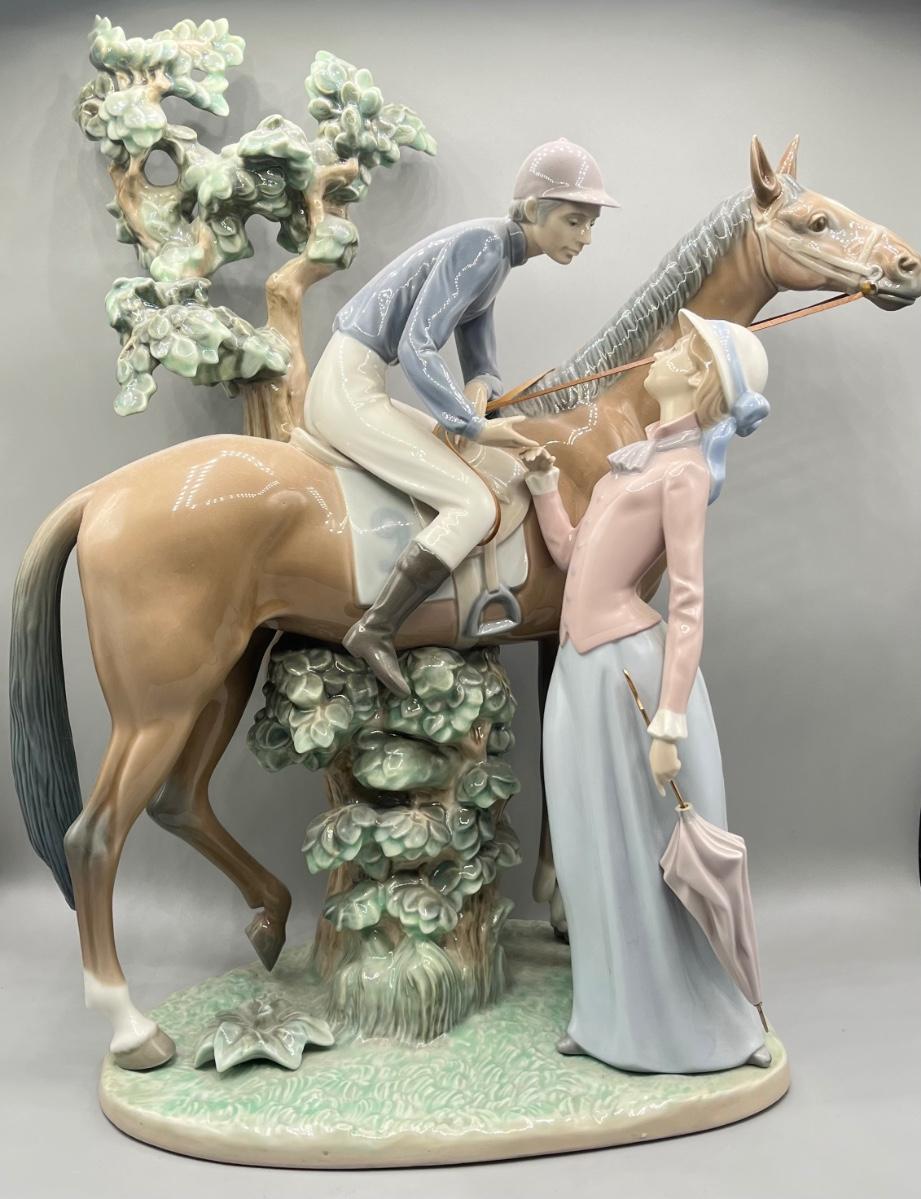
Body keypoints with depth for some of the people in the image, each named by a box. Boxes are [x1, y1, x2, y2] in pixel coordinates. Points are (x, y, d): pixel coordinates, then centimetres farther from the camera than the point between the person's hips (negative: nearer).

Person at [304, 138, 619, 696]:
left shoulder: (496, 254, 14)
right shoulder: (481, 244, -14)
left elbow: (482, 363, 18)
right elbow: (416, 347, -22)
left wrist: (478, 390, -5)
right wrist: (475, 426, -18)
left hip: (349, 389, 10)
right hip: (350, 391, -10)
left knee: (462, 457, 23)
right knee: (475, 507, -16)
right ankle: (374, 631, -14)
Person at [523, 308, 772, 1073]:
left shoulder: (685, 471, -10)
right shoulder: (636, 458, 16)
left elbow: (689, 604, -17)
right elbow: (570, 553, 20)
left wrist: (669, 723, -22)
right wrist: (543, 481, 11)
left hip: (628, 669, -8)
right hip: (581, 667, 8)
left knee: (651, 850, 2)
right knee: (597, 850, 13)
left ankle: (705, 1025, 19)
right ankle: (619, 1018, 27)